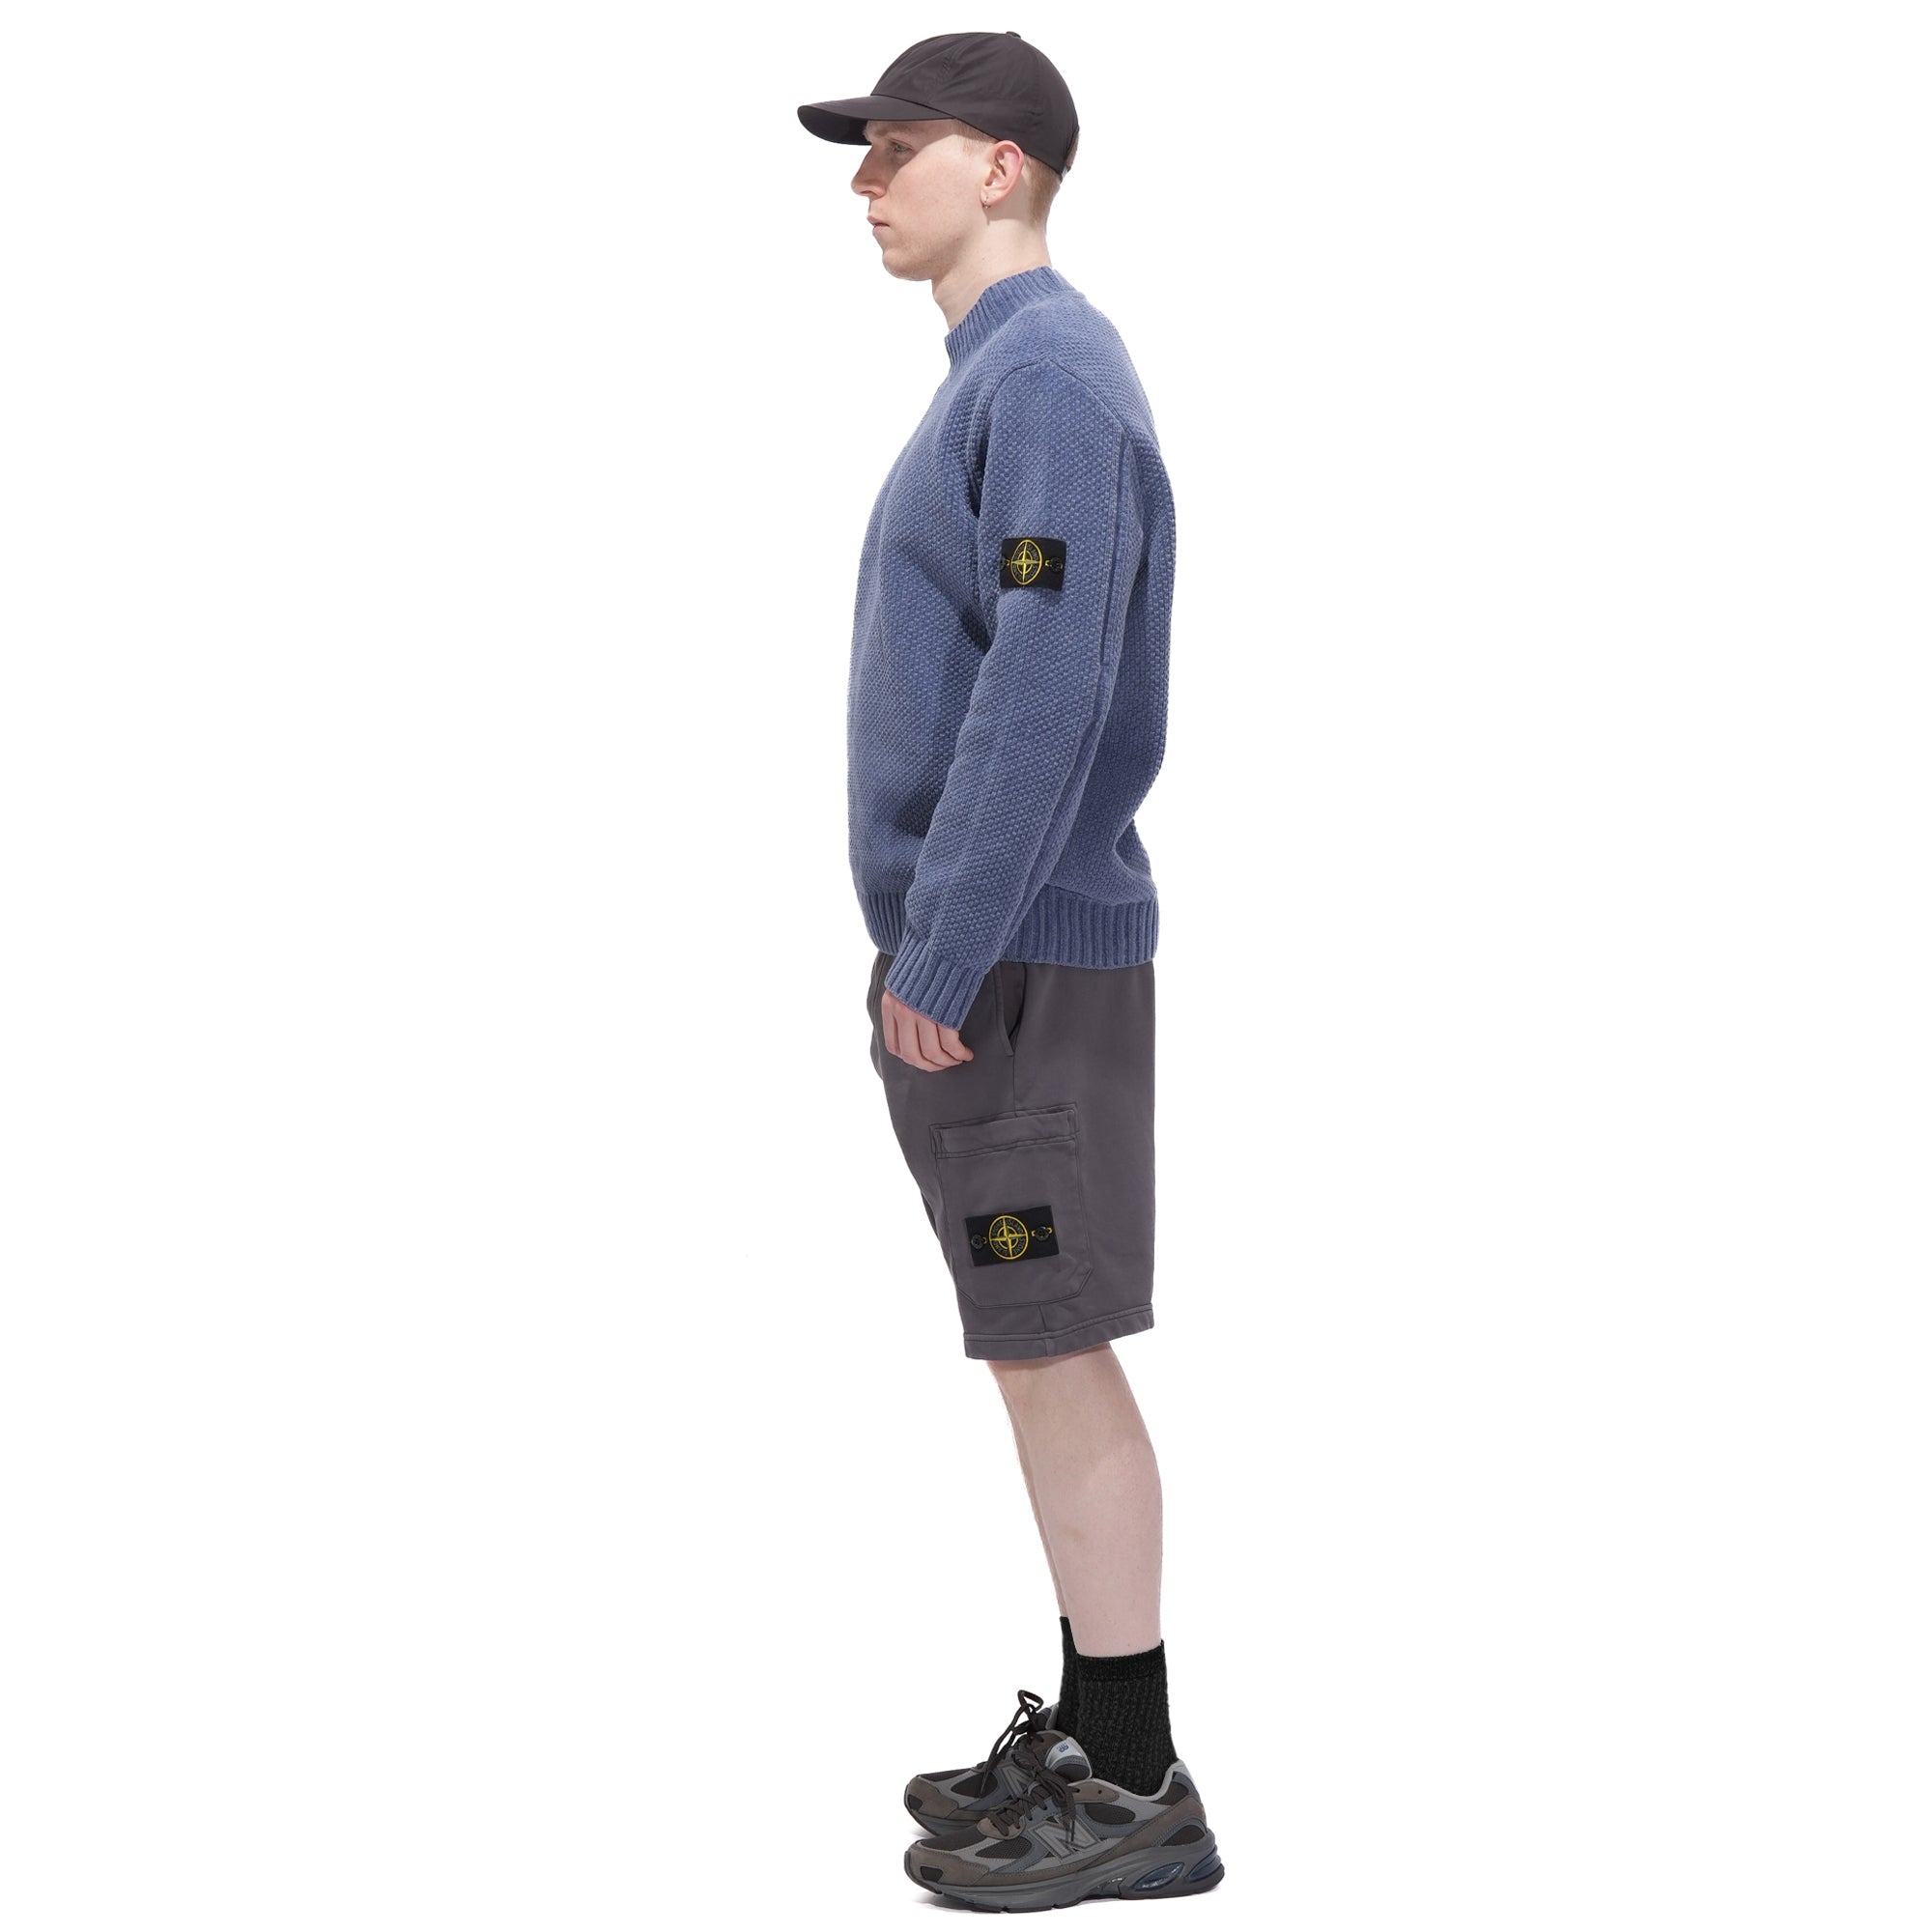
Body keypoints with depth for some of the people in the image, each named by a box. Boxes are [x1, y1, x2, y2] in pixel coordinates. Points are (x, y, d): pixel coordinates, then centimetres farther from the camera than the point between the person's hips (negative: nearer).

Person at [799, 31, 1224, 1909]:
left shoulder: (1052, 378, -15)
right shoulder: (1003, 387, 16)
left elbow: (1047, 692, -23)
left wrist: (939, 962, -22)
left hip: (1011, 966, -10)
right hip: (986, 953, 10)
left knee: (1049, 1352, -5)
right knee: (1046, 1351, 12)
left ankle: (1133, 1793, 2)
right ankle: (1092, 1734, 21)